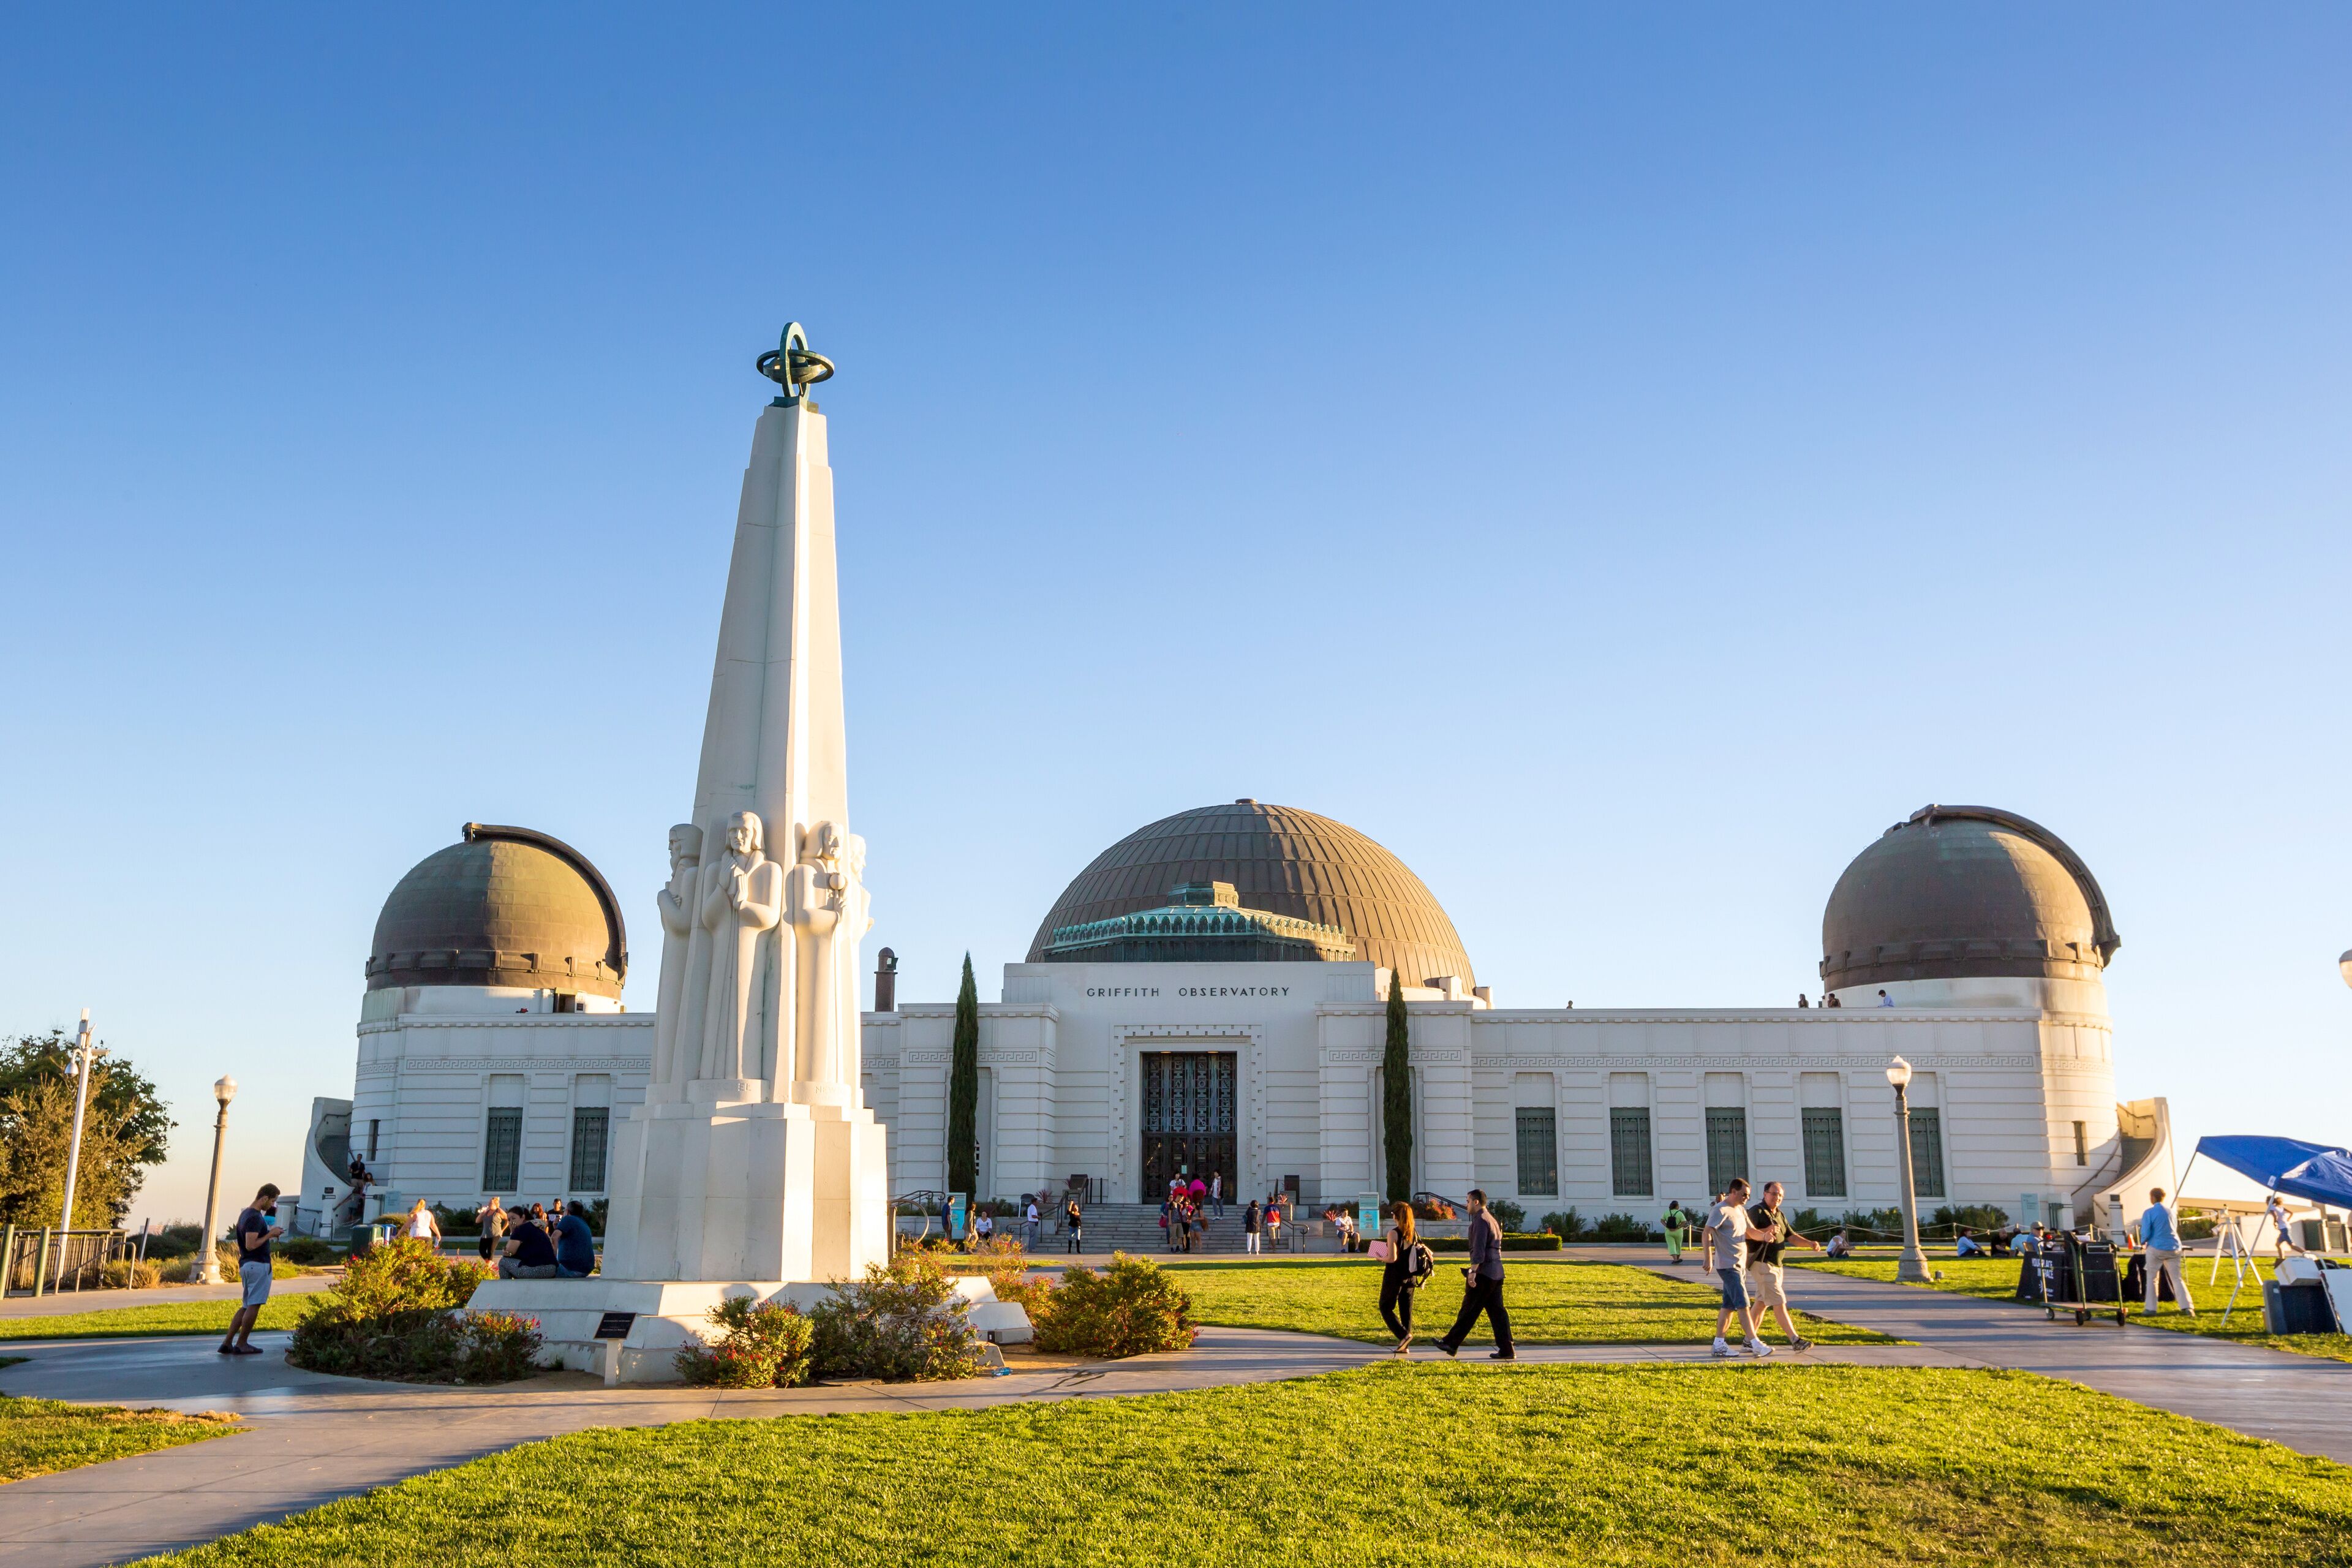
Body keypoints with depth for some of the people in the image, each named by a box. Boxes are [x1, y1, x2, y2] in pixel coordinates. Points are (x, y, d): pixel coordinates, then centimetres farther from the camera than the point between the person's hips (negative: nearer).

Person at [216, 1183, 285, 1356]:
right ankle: (241, 1344, 2)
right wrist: (270, 1234, -14)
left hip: (245, 1265, 10)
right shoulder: (255, 1217, -17)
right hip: (258, 1265, -10)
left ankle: (227, 1343, 10)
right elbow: (251, 1245, -24)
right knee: (253, 1306, -3)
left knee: (246, 1306, 14)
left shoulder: (246, 1214, 15)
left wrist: (270, 1233, 16)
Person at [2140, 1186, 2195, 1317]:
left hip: (2156, 1248, -4)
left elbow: (2146, 1233, -12)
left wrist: (2143, 1243, 10)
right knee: (2177, 1279, 6)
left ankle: (2151, 1309, 7)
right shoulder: (2170, 1212, 11)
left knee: (2152, 1279, 8)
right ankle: (2187, 1307, -8)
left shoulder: (2149, 1213, -6)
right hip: (2173, 1248, 4)